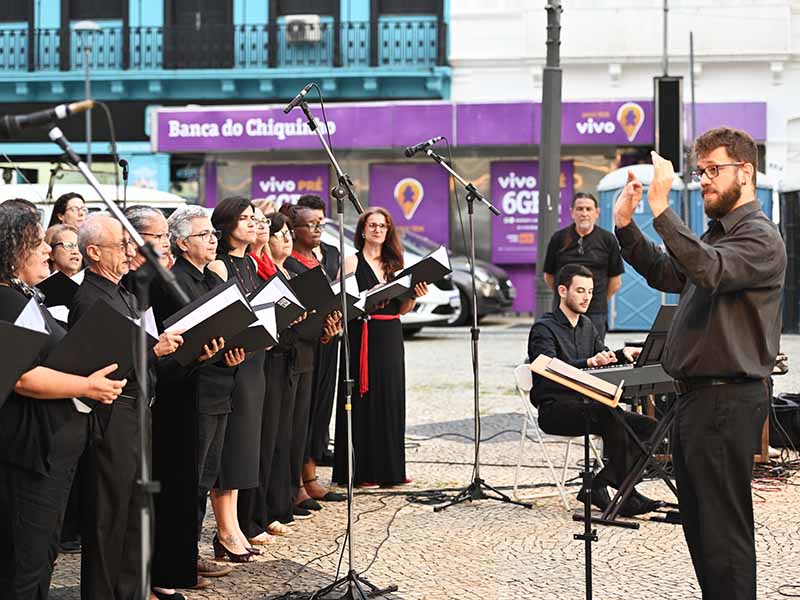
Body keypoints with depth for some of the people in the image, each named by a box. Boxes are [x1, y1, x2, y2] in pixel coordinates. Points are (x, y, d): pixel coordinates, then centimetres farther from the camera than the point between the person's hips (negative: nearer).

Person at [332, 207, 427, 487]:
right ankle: (360, 471, 1)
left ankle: (389, 468, 15)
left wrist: (414, 295, -2)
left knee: (391, 400, 7)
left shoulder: (393, 263, 14)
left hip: (391, 338, 6)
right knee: (364, 400, -4)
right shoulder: (353, 262, -2)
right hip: (363, 337, -6)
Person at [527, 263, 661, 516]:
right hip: (554, 409, -8)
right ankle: (626, 495, -31)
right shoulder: (543, 329, -7)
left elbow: (603, 357, 26)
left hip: (584, 404, 8)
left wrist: (623, 353, 3)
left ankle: (597, 486, -14)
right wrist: (589, 362, -39)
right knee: (609, 413, -35)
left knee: (648, 427, -11)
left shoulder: (587, 325, 19)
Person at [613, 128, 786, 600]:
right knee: (699, 525, 17)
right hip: (697, 396, 10)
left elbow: (709, 271, -30)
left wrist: (661, 210, -34)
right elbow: (666, 274, 20)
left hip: (728, 400, -10)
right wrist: (626, 224, 8)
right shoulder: (716, 234, 19)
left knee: (723, 529, -7)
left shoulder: (760, 237, -12)